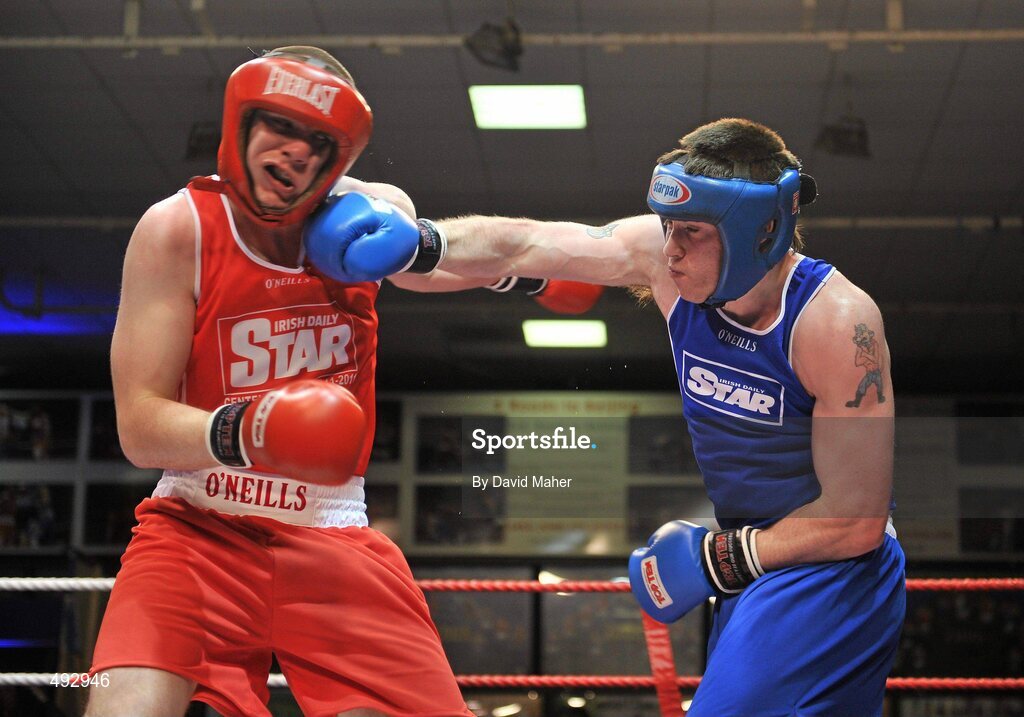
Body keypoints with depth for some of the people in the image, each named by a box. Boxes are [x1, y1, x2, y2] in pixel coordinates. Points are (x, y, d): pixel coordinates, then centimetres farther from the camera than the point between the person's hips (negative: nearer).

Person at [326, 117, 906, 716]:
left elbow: (856, 522, -23)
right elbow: (520, 246, -4)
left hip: (829, 567, -7)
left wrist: (716, 559, -18)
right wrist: (418, 243, -20)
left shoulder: (837, 322, -26)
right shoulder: (659, 254, -11)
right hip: (751, 560, 7)